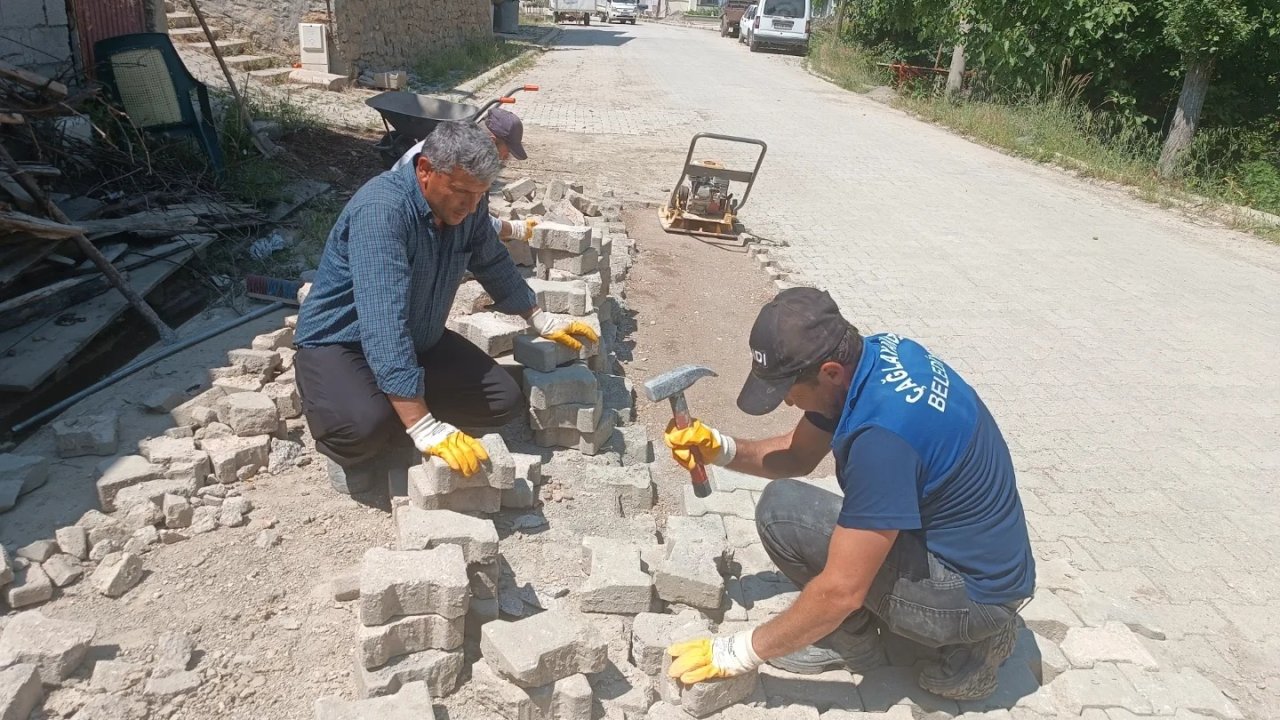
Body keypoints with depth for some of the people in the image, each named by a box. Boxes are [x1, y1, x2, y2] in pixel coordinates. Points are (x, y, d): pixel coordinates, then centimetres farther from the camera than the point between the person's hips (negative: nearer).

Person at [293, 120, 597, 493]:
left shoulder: (468, 204, -9)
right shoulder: (381, 210, -32)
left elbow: (494, 264, 13)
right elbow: (384, 324, -40)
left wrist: (540, 319, 20)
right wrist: (424, 429, -45)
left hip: (421, 341, 7)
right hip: (340, 343, -7)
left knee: (505, 400, -6)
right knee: (364, 424, -36)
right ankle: (350, 448, 1)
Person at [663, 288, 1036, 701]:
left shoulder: (882, 432, -32)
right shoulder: (875, 353, -4)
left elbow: (842, 590, -27)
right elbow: (798, 454, 10)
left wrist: (741, 652, -15)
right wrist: (720, 449, -7)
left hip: (972, 592, -9)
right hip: (988, 560, 9)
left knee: (780, 510, -17)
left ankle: (854, 644, 5)